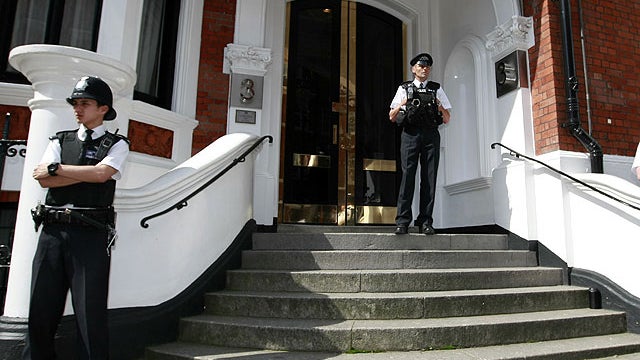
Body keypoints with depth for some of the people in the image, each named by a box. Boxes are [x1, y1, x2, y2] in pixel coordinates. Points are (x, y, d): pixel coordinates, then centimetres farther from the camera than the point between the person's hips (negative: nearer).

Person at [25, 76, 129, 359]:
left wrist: (56, 168, 1)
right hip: (52, 230, 4)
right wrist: (87, 174, -4)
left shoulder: (117, 144, 9)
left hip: (90, 232, -4)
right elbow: (43, 179, 5)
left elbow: (102, 173, -10)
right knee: (41, 307, 6)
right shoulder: (60, 141, 20)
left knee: (90, 310, -3)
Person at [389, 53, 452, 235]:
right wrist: (401, 105, -9)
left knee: (429, 178, -2)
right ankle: (402, 222, -6)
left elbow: (447, 119, 15)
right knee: (407, 176, -8)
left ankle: (425, 222, 2)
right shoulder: (404, 89, 15)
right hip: (410, 134, -1)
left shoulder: (437, 90, 18)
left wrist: (440, 107, -4)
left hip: (431, 136, 2)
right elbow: (392, 117, 10)